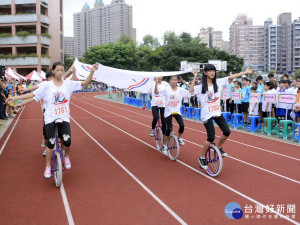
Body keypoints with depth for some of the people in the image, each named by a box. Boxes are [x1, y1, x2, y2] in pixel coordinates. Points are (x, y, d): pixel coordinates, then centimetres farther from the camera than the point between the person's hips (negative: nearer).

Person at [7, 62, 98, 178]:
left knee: (67, 141, -15)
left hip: (64, 117, 1)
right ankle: (48, 167, 18)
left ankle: (66, 156, 19)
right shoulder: (47, 86, -3)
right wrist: (15, 98, -5)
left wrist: (92, 71, -18)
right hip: (50, 118, 0)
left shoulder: (68, 84, 0)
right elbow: (33, 94, -1)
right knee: (51, 143, -2)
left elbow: (85, 82, -4)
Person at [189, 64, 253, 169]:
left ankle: (219, 148, 26)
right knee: (211, 138, -9)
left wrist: (245, 72, 3)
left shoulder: (218, 82, 3)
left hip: (217, 113, 5)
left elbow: (231, 77, 3)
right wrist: (194, 78, -25)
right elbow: (191, 90, -24)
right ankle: (202, 158, 9)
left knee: (227, 132, -3)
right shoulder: (201, 86, -8)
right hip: (207, 115, -5)